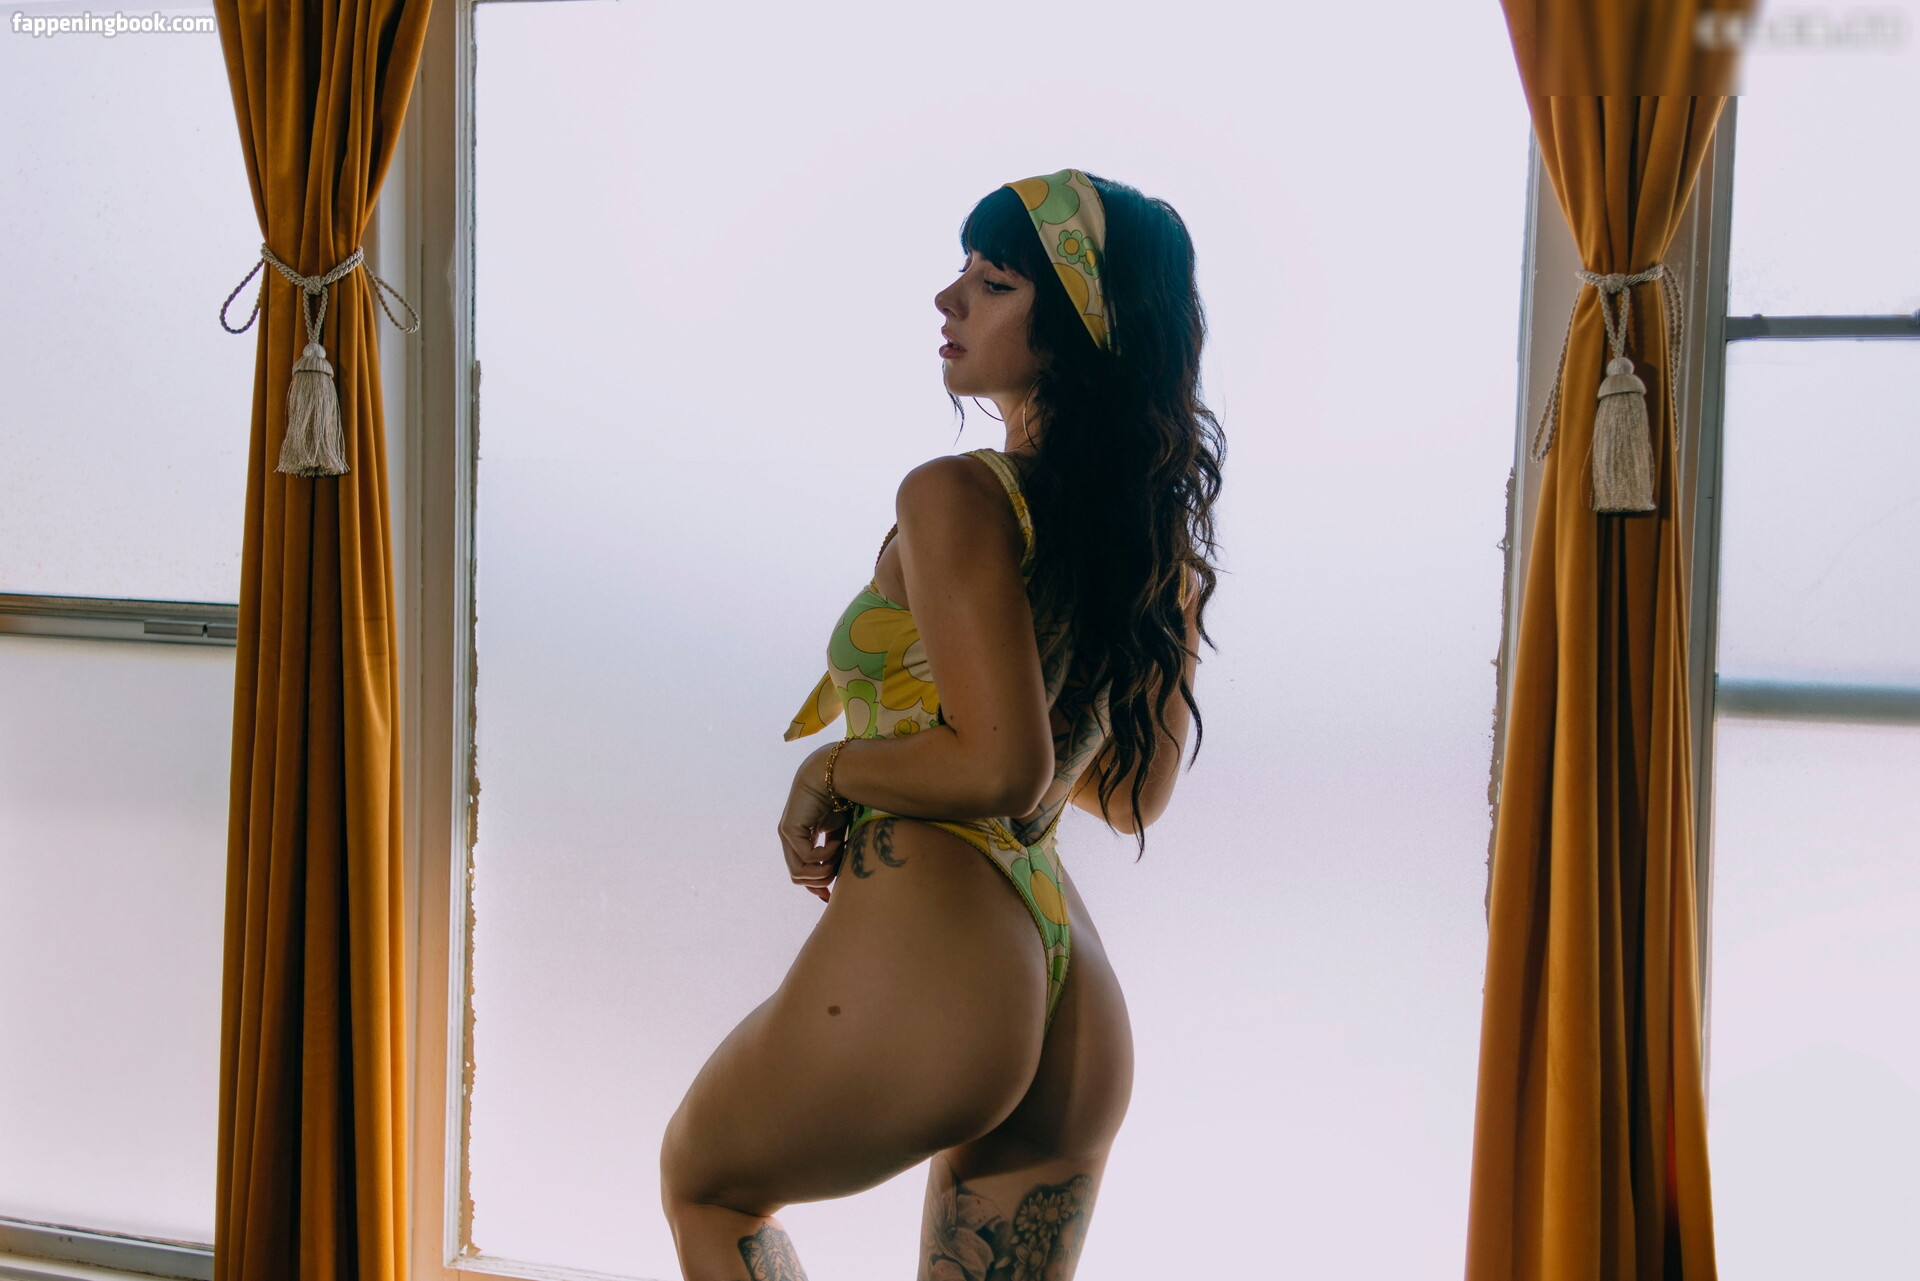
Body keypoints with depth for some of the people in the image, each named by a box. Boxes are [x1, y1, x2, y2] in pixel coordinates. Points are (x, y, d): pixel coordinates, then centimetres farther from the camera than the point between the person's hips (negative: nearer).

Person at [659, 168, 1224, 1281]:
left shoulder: (956, 499, -14)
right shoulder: (1163, 530, 10)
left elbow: (999, 767, -21)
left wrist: (831, 770, -7)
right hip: (1080, 1013, 7)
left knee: (706, 1186, 23)